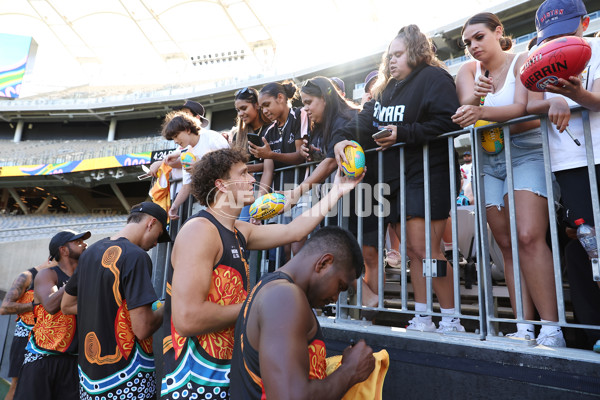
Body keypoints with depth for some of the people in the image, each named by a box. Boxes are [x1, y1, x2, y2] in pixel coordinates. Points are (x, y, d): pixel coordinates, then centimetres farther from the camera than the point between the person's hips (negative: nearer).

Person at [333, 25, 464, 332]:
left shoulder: (434, 78, -1)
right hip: (395, 179, 7)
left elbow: (447, 123, -14)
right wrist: (343, 139, -3)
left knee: (424, 247, -12)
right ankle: (422, 319, 16)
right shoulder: (386, 89, 22)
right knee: (411, 249, 7)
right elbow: (364, 122, 16)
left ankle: (451, 320, 3)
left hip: (427, 175, -7)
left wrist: (403, 133, -18)